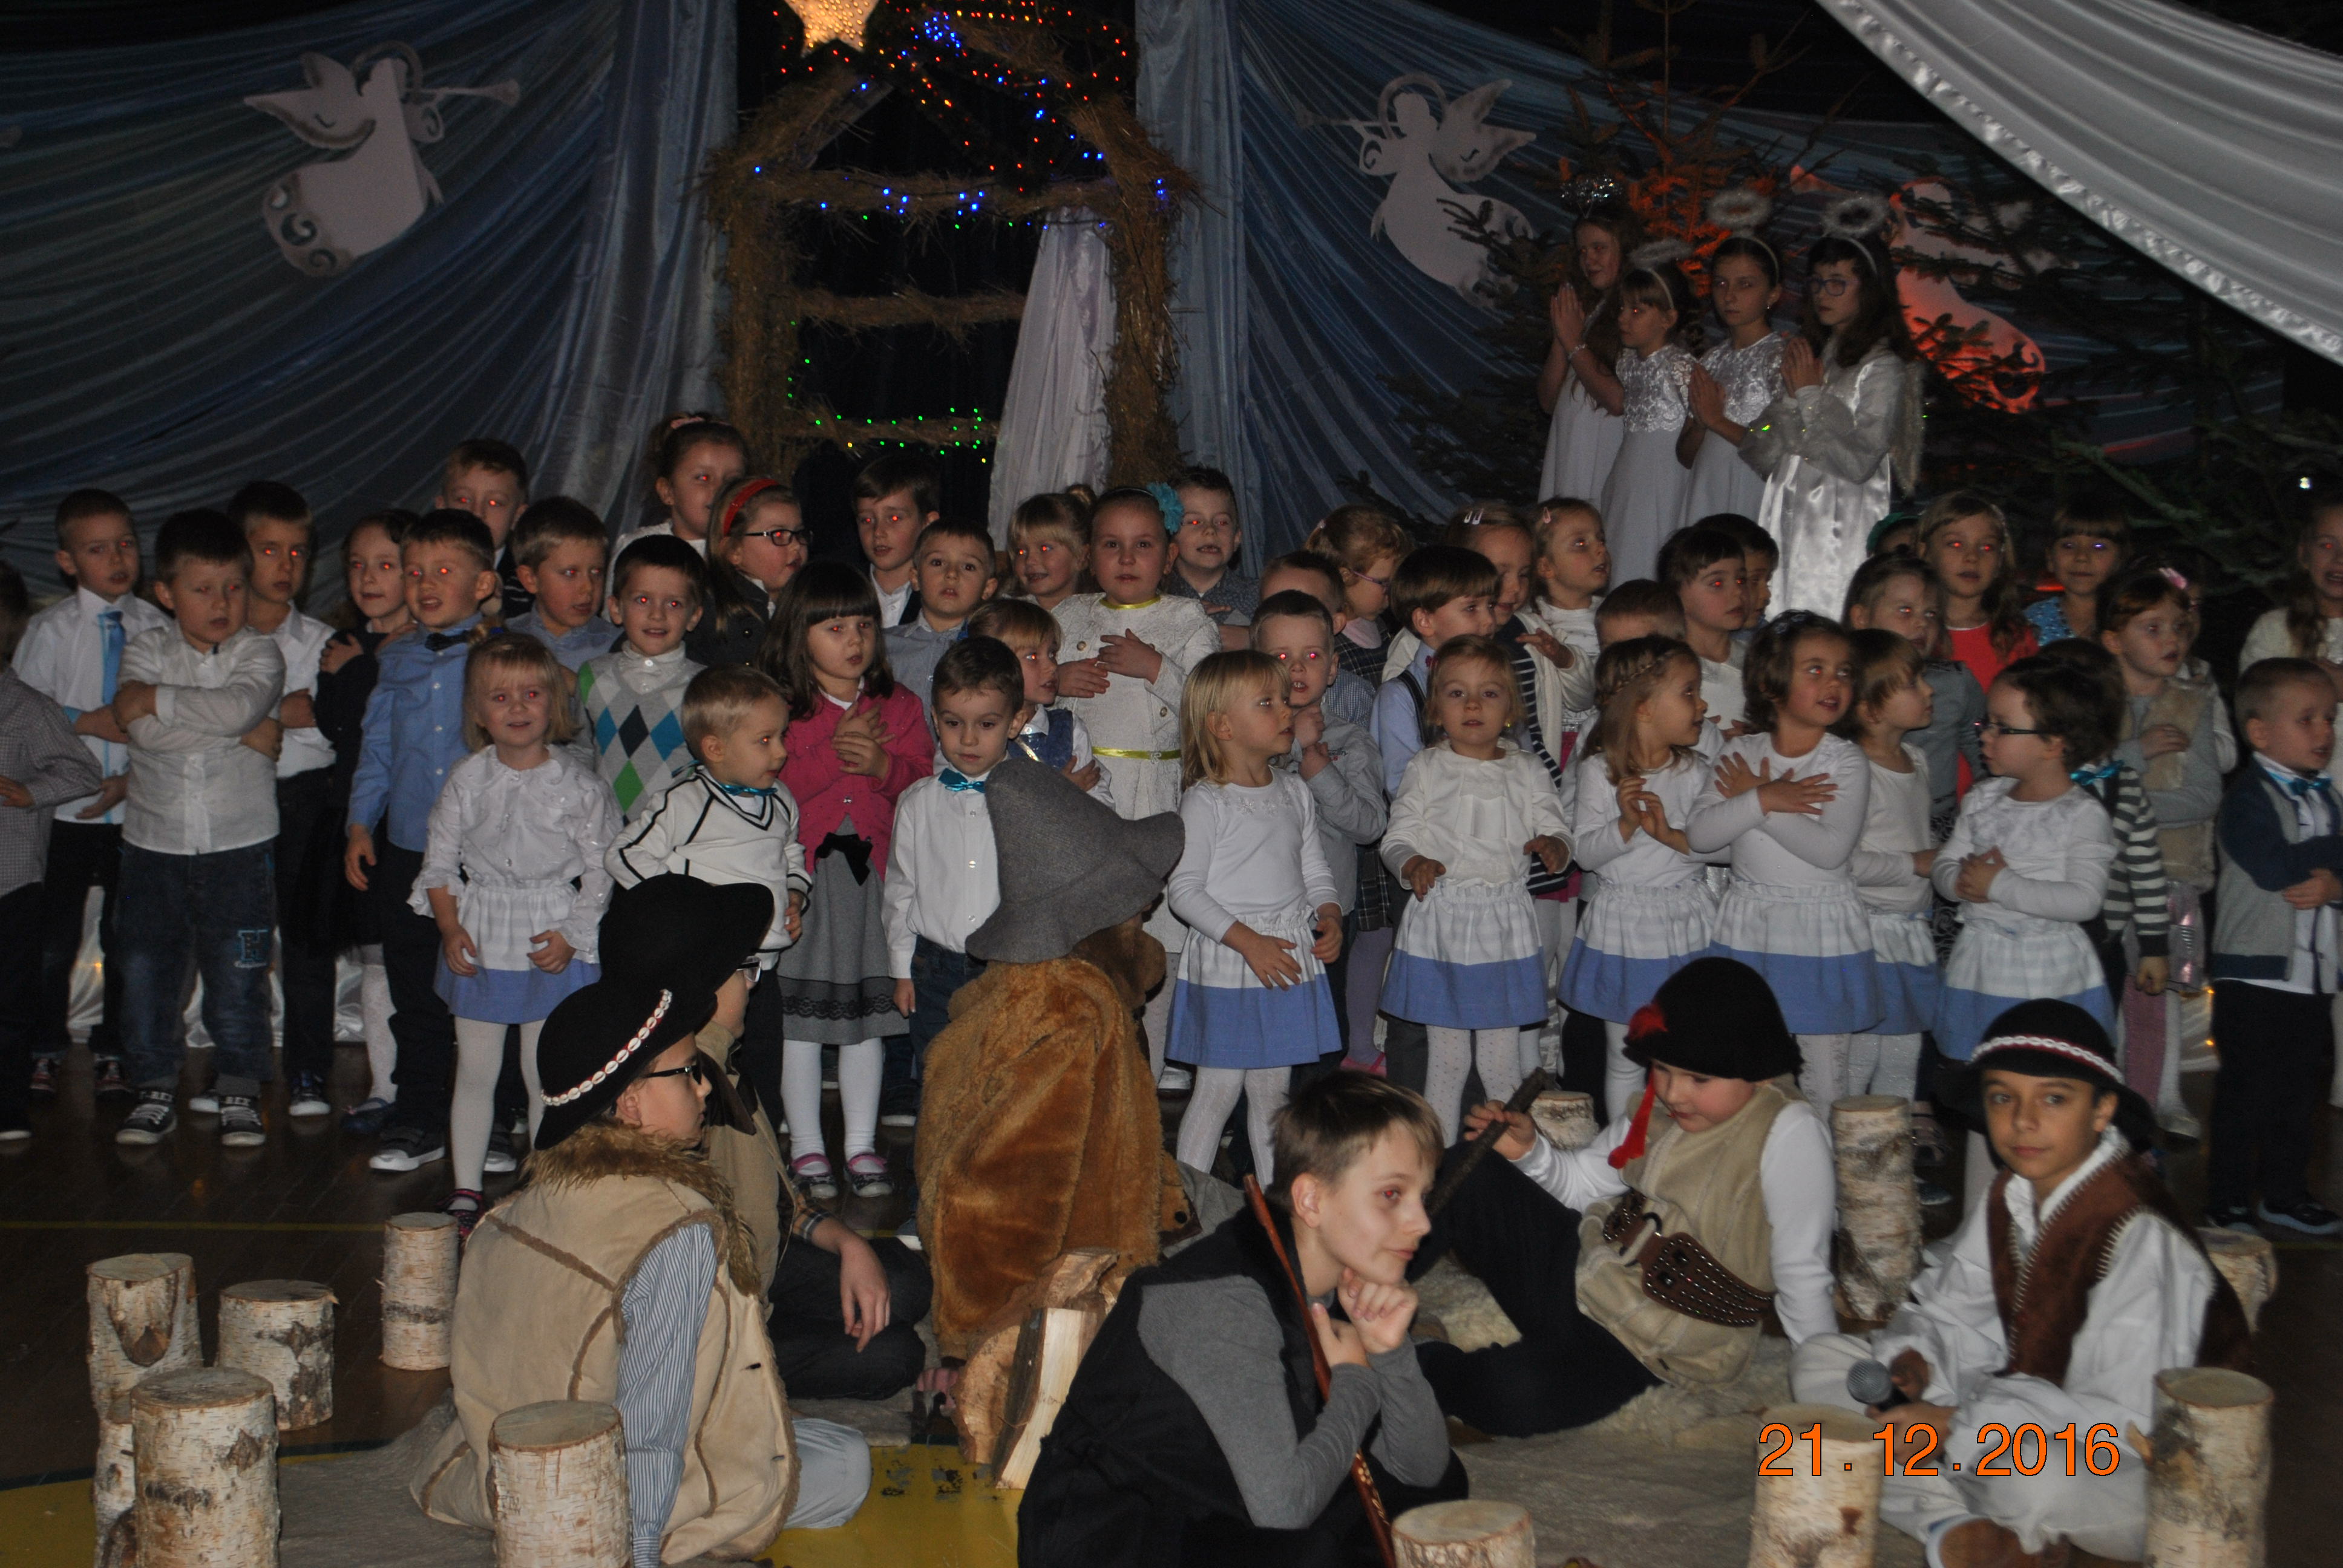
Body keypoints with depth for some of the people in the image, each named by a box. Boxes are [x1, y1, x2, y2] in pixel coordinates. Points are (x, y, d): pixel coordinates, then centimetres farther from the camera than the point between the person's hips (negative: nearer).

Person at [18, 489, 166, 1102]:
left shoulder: (157, 628, -1)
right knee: (53, 938, 5)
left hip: (136, 808, 1)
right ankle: (44, 1051, 23)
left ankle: (113, 1053, 24)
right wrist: (85, 722, -14)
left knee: (127, 939, 8)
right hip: (66, 807, 0)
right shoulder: (49, 629, -1)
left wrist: (132, 778, -12)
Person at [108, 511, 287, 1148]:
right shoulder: (146, 650, 1)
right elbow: (144, 732, -16)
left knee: (237, 976, 3)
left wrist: (155, 698, -18)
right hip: (154, 840, 2)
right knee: (147, 971, 7)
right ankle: (156, 1090, 22)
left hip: (238, 847, -2)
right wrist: (241, 733, -15)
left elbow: (238, 706, -25)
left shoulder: (259, 653, -2)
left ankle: (240, 1094, 17)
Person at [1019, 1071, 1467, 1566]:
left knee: (1442, 1483, 2)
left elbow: (1423, 1468, 3)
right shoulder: (1223, 1300, -26)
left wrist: (1389, 1352, -14)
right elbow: (1283, 1503, -32)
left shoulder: (1343, 1285, 1)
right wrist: (1354, 1381, -16)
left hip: (1220, 1517, 9)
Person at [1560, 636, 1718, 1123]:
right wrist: (1626, 825, -25)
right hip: (1624, 923, -2)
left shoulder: (1694, 771, 1)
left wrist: (1672, 835, -19)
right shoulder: (1600, 771, -8)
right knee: (1625, 1058, 7)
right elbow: (1585, 851, -9)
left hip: (1687, 922, 3)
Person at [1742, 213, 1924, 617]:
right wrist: (1791, 398, -5)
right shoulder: (1808, 354, 15)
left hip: (1844, 533, -6)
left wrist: (1811, 396, -7)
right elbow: (1757, 455, 11)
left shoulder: (1884, 367, -6)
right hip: (1790, 524, 6)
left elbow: (1859, 463, -16)